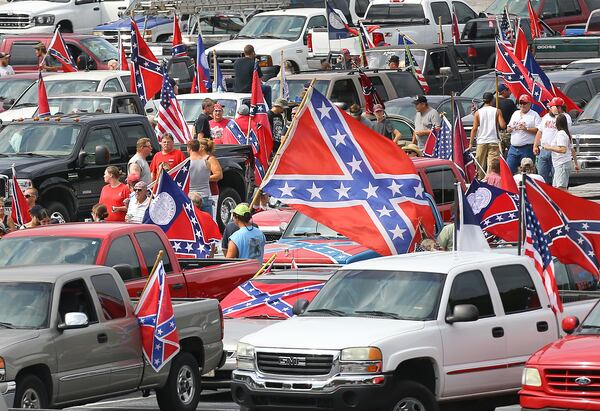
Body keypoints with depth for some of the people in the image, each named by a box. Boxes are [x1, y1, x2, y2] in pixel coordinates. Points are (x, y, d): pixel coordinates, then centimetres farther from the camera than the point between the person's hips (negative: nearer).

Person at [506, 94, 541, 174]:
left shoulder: (534, 115, 0)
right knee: (509, 170, 1)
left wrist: (526, 129, -19)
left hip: (527, 148, -6)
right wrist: (511, 128, -2)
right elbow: (508, 129, 21)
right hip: (513, 148, 6)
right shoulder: (515, 114, 18)